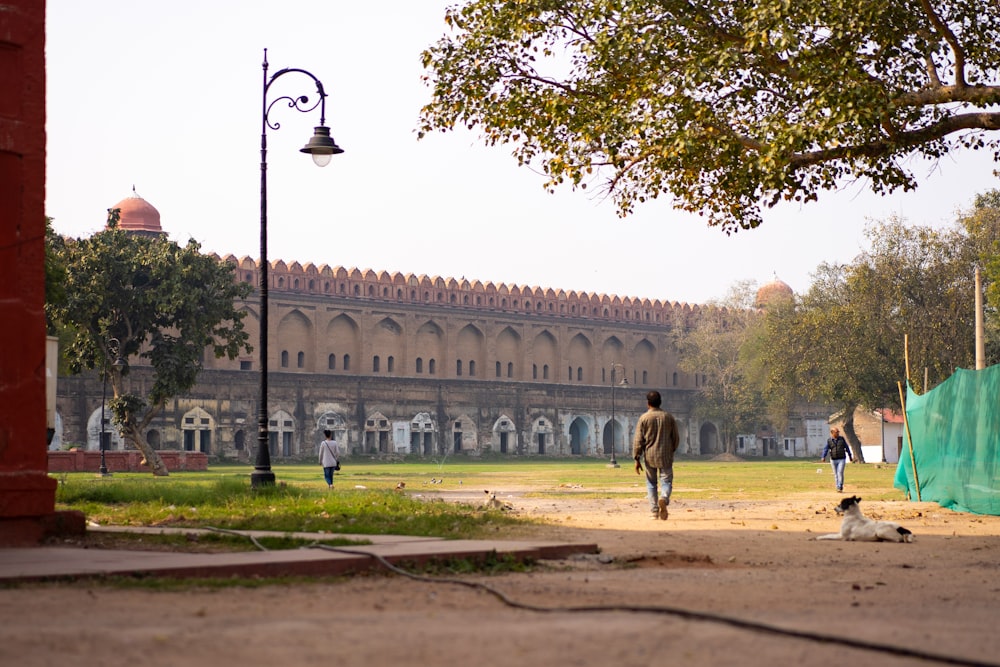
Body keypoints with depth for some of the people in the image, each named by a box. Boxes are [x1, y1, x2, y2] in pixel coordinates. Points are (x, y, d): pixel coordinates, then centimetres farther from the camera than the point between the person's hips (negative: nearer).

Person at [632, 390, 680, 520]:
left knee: (651, 483, 12)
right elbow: (676, 438, 10)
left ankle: (654, 511, 11)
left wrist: (637, 459, -3)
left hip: (649, 456, 0)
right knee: (666, 481, 1)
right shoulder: (669, 417, 5)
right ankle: (664, 498, -30)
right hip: (665, 456, 0)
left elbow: (638, 441, -6)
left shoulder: (644, 418, -2)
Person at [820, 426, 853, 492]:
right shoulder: (829, 440, 1)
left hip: (842, 459, -1)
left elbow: (847, 448, 9)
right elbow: (826, 449, -8)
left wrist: (850, 456, 10)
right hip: (833, 460, 1)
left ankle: (840, 487, -16)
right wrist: (823, 457, -24)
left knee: (840, 473, -16)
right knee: (836, 474, 6)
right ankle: (838, 488, 16)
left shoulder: (841, 438, 2)